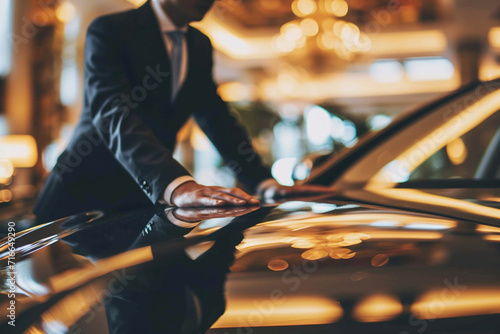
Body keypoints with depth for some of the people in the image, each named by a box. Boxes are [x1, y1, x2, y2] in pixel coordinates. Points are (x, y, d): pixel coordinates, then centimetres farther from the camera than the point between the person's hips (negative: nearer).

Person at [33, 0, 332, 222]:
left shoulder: (200, 46, 9)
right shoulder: (110, 31, -16)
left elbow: (217, 118, 8)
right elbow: (114, 115, -31)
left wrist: (265, 182, -8)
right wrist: (177, 186, -47)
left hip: (144, 202, 6)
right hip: (84, 199, -6)